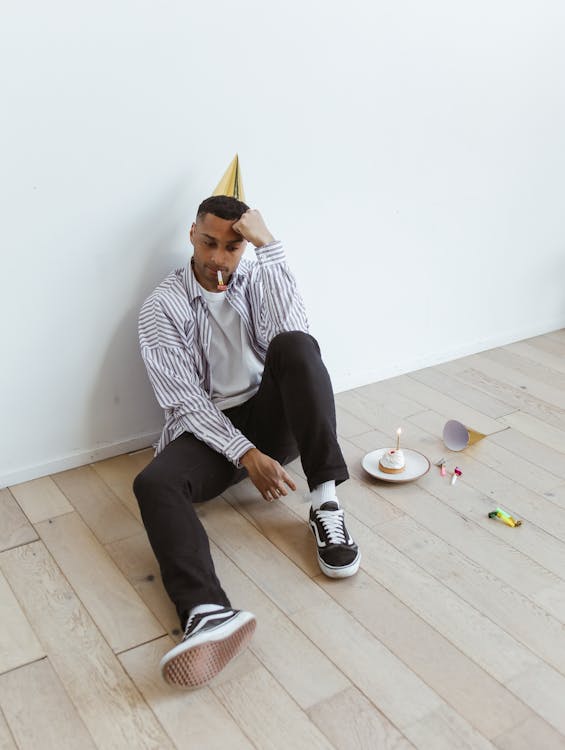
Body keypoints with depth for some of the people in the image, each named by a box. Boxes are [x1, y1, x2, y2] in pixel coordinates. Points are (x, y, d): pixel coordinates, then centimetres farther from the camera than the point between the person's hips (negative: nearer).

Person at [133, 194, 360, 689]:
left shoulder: (258, 280, 5)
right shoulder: (163, 307, -3)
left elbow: (293, 333, -17)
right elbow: (185, 400, -11)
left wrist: (268, 244, -19)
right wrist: (247, 455, -24)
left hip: (273, 415, 2)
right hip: (209, 428, -1)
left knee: (296, 347, -29)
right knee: (154, 485, -33)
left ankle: (326, 502, -28)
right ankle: (208, 614, -59)